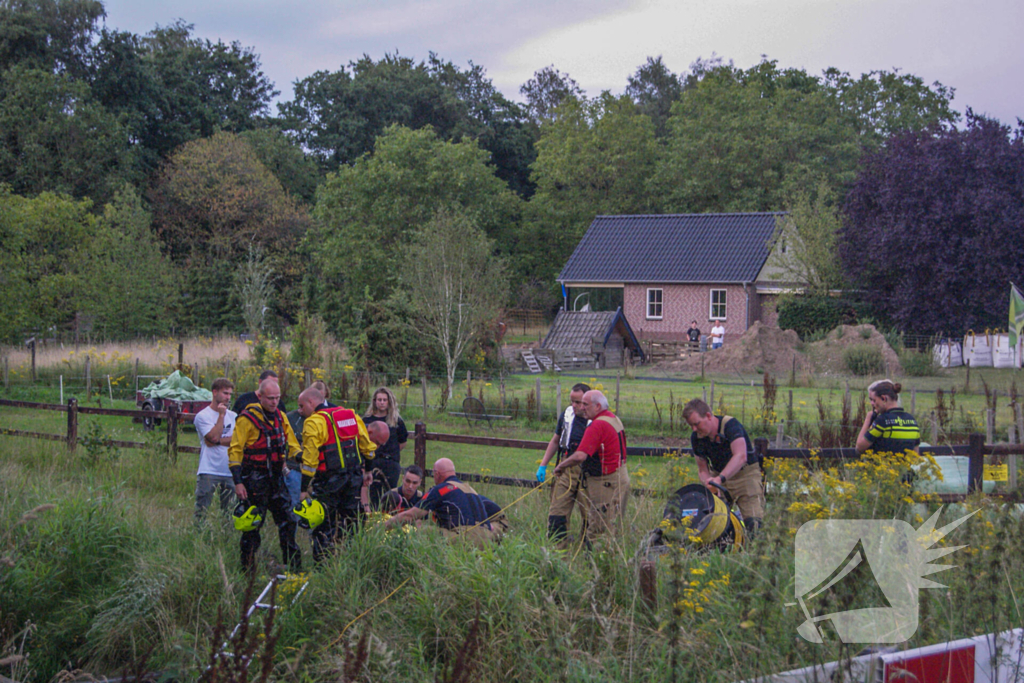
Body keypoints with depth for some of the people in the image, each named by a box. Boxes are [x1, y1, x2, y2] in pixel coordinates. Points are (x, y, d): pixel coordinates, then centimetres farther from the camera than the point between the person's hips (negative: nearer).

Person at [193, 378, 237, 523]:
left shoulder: (233, 416, 12)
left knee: (229, 512, 7)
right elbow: (213, 436, -14)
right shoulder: (202, 416, -2)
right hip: (208, 471, -4)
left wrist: (217, 441, -11)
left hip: (230, 471, 4)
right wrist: (221, 415, -10)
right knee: (201, 511, -6)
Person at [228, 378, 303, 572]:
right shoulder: (247, 418, -11)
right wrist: (237, 481, -16)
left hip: (276, 477, 6)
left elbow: (292, 445, 20)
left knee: (288, 521, 8)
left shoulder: (280, 417, 10)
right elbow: (235, 451, -11)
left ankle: (294, 566, 18)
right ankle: (247, 569, 8)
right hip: (255, 479, -6)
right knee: (252, 524, -1)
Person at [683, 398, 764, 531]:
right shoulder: (696, 437, -7)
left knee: (753, 522, -17)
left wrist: (720, 478, -50)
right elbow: (702, 469, -1)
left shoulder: (730, 425, -25)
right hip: (718, 475, 5)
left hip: (745, 474, -5)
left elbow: (741, 456, -38)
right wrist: (710, 484, -25)